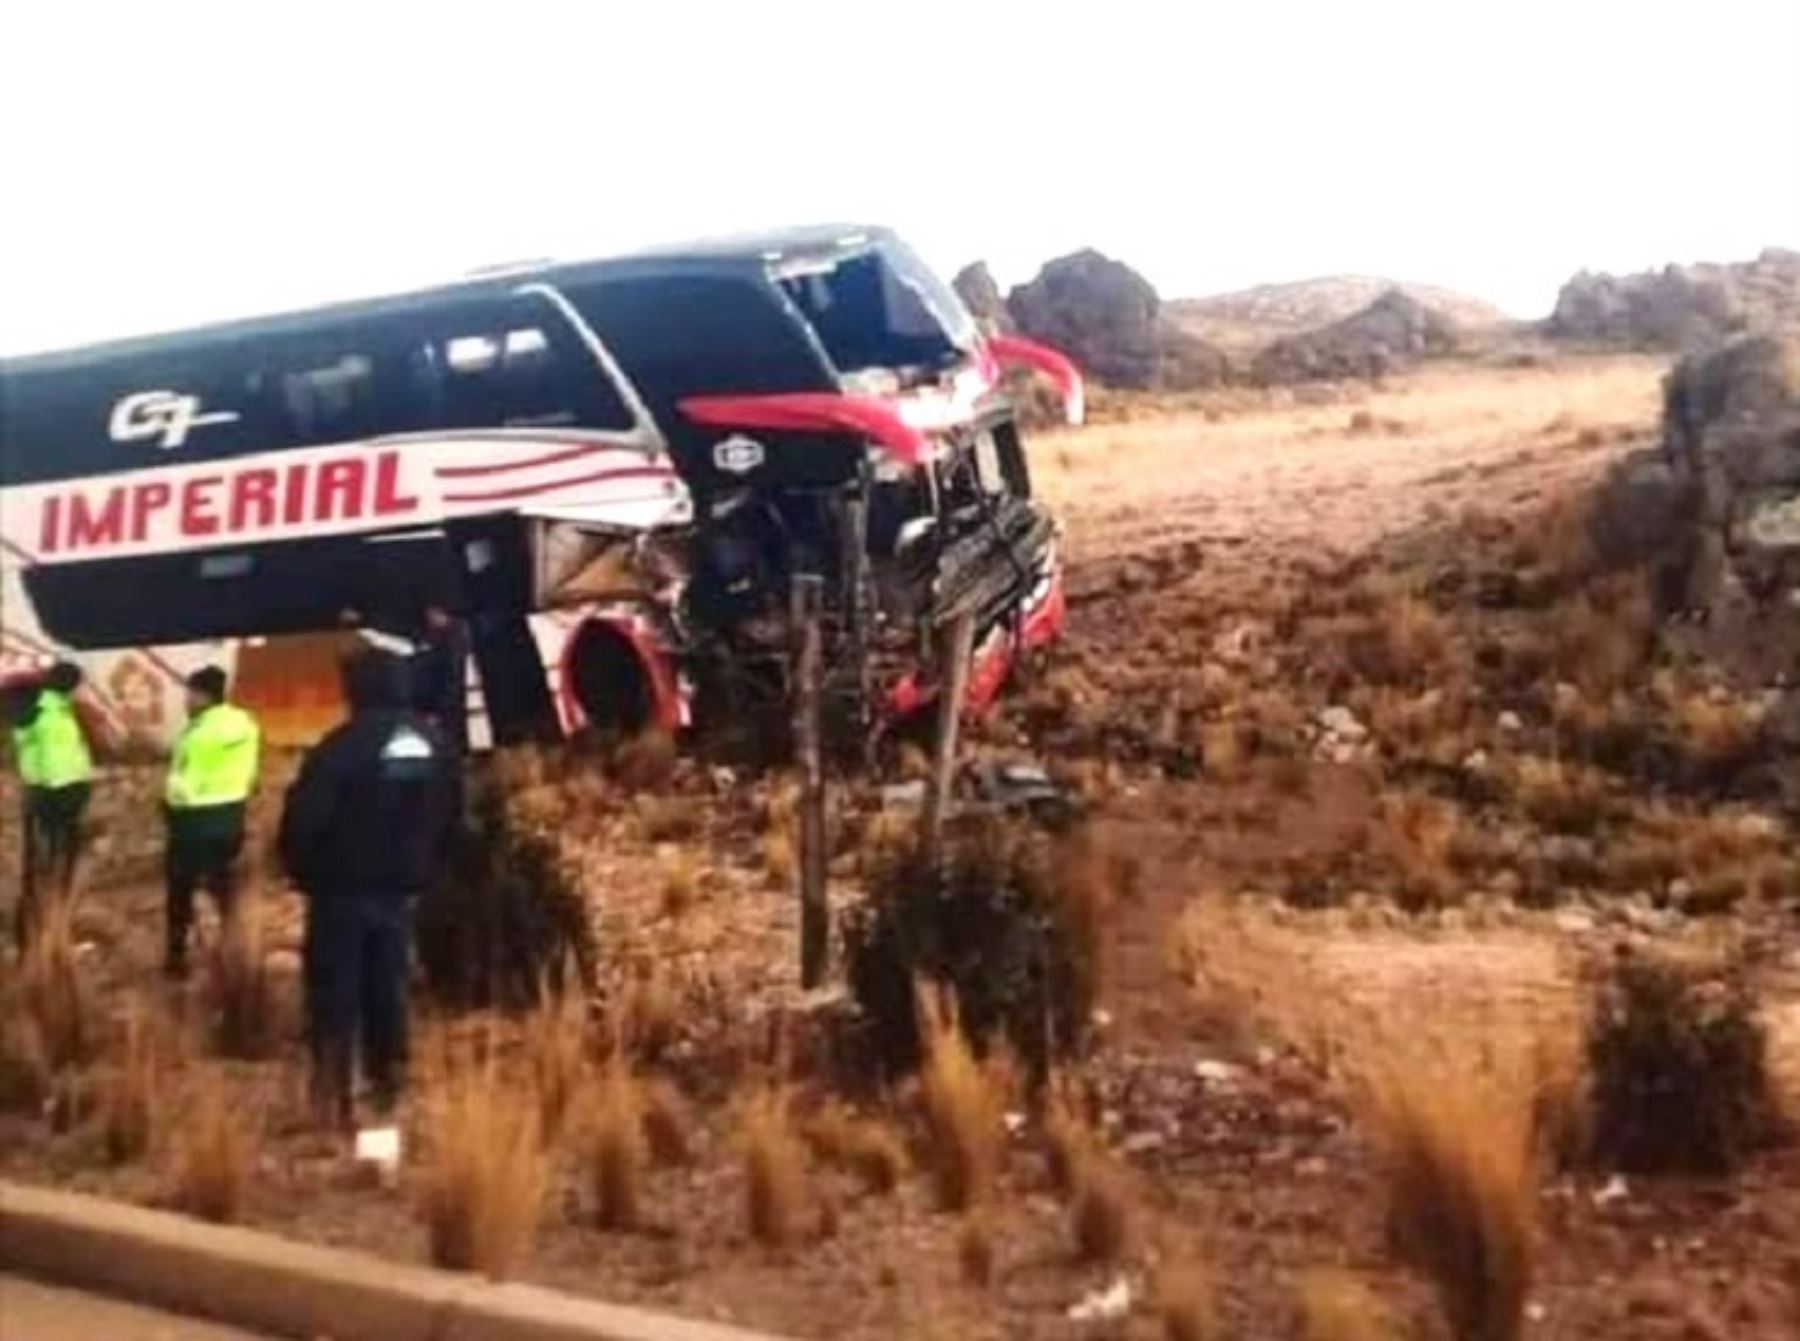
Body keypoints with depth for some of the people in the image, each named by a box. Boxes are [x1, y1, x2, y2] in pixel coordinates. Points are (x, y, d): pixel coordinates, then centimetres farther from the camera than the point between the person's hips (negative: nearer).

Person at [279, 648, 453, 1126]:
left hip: (344, 888, -6)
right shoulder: (432, 744, 4)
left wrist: (302, 870, 0)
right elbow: (447, 818, 12)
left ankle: (333, 1096, 1)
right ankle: (387, 1086, 17)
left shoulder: (345, 744, -17)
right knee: (387, 990, 14)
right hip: (401, 889, 6)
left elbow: (305, 817, -18)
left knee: (335, 993, 2)